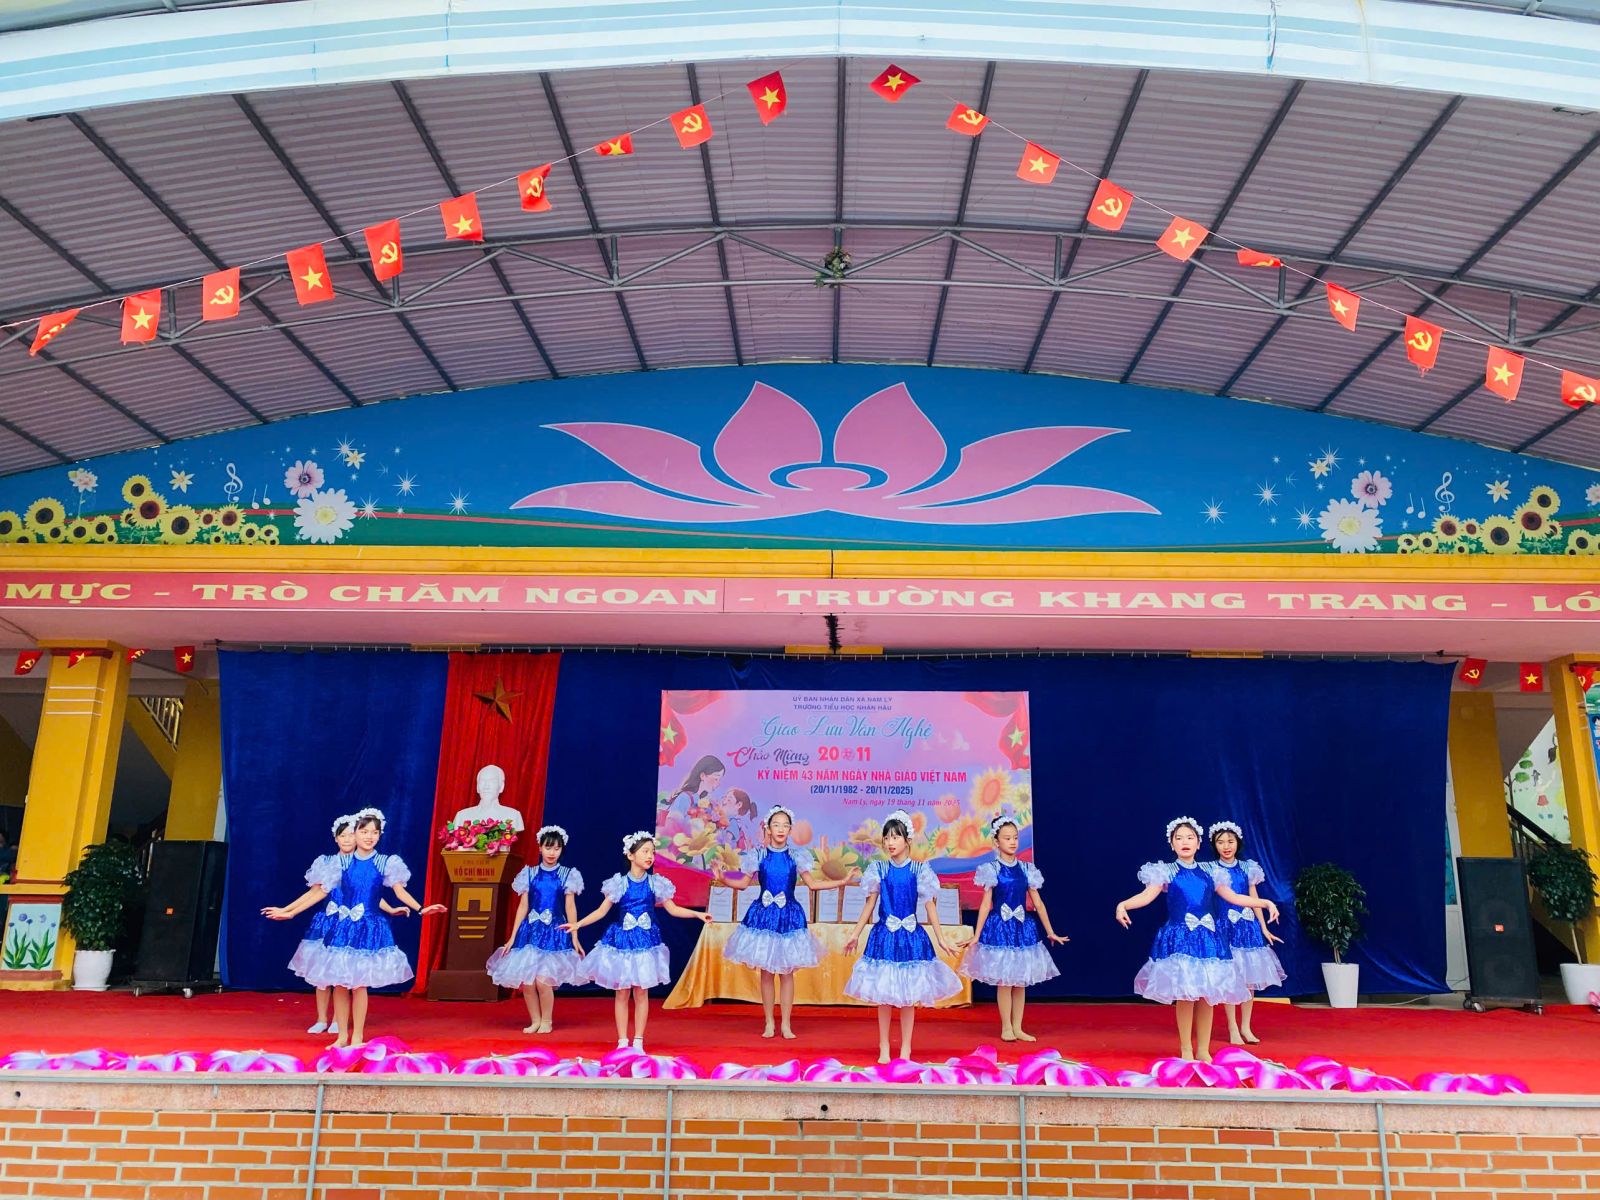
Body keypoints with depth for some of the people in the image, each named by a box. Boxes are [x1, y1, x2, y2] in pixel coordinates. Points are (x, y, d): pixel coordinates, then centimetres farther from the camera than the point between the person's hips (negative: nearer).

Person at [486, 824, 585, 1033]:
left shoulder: (567, 874, 2)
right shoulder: (530, 874, 7)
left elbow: (570, 907, 2)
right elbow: (522, 907, 8)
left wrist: (575, 938, -2)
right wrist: (512, 937, 5)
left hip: (554, 931, -3)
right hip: (530, 929, 3)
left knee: (542, 980, -12)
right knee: (525, 981, -1)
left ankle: (547, 1021, 9)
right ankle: (535, 1021, 18)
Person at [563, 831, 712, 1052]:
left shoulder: (655, 883, 1)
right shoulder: (619, 883, -4)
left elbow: (673, 909, 5)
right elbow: (602, 911, -1)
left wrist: (697, 914, -5)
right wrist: (577, 924, -10)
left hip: (645, 940, 1)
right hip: (622, 939, -1)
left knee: (641, 992, 4)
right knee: (621, 992, 3)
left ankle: (638, 1041, 11)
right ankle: (622, 1041, 11)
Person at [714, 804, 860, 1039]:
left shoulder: (796, 856, 1)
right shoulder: (758, 855, 0)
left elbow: (812, 883, 5)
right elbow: (744, 883, 4)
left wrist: (843, 881, -2)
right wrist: (722, 879, -12)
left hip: (789, 916, 0)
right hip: (763, 915, 0)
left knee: (786, 972, 3)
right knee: (766, 972, 4)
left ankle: (786, 1024, 11)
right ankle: (769, 1023, 15)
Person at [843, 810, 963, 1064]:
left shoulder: (919, 870, -3)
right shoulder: (879, 869, 1)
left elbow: (929, 906, 0)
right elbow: (870, 904, 7)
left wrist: (940, 939, -2)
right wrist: (855, 935, 7)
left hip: (911, 937, -1)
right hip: (883, 936, 1)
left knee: (908, 996, 5)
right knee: (883, 995, 5)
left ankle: (905, 1048, 16)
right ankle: (884, 1048, 16)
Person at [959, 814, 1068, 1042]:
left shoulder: (1026, 869, 5)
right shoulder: (992, 869, -4)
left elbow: (1038, 903, 8)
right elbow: (986, 904, -5)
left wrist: (1050, 932, 8)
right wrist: (976, 935, -8)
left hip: (1023, 927, 4)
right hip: (999, 928, -4)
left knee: (1021, 981, 7)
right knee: (1004, 980, 0)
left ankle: (1017, 1028, 16)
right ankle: (1006, 1028, 11)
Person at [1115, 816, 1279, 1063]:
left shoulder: (1209, 872, 11)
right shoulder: (1166, 872, 1)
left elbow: (1234, 897, 17)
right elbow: (1147, 895, -12)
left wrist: (1266, 903, 10)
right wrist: (1123, 905, -30)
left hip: (1208, 937, 3)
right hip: (1179, 938, -3)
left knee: (1207, 994, 3)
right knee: (1185, 994, -6)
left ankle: (1203, 1050, 15)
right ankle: (1186, 1050, 7)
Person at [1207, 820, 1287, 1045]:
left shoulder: (1247, 868, 6)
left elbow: (1254, 899, 10)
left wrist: (1264, 929, 8)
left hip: (1248, 925, 3)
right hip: (1225, 926, -3)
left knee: (1250, 978, 4)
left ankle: (1246, 1027, 14)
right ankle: (1233, 1029, 6)